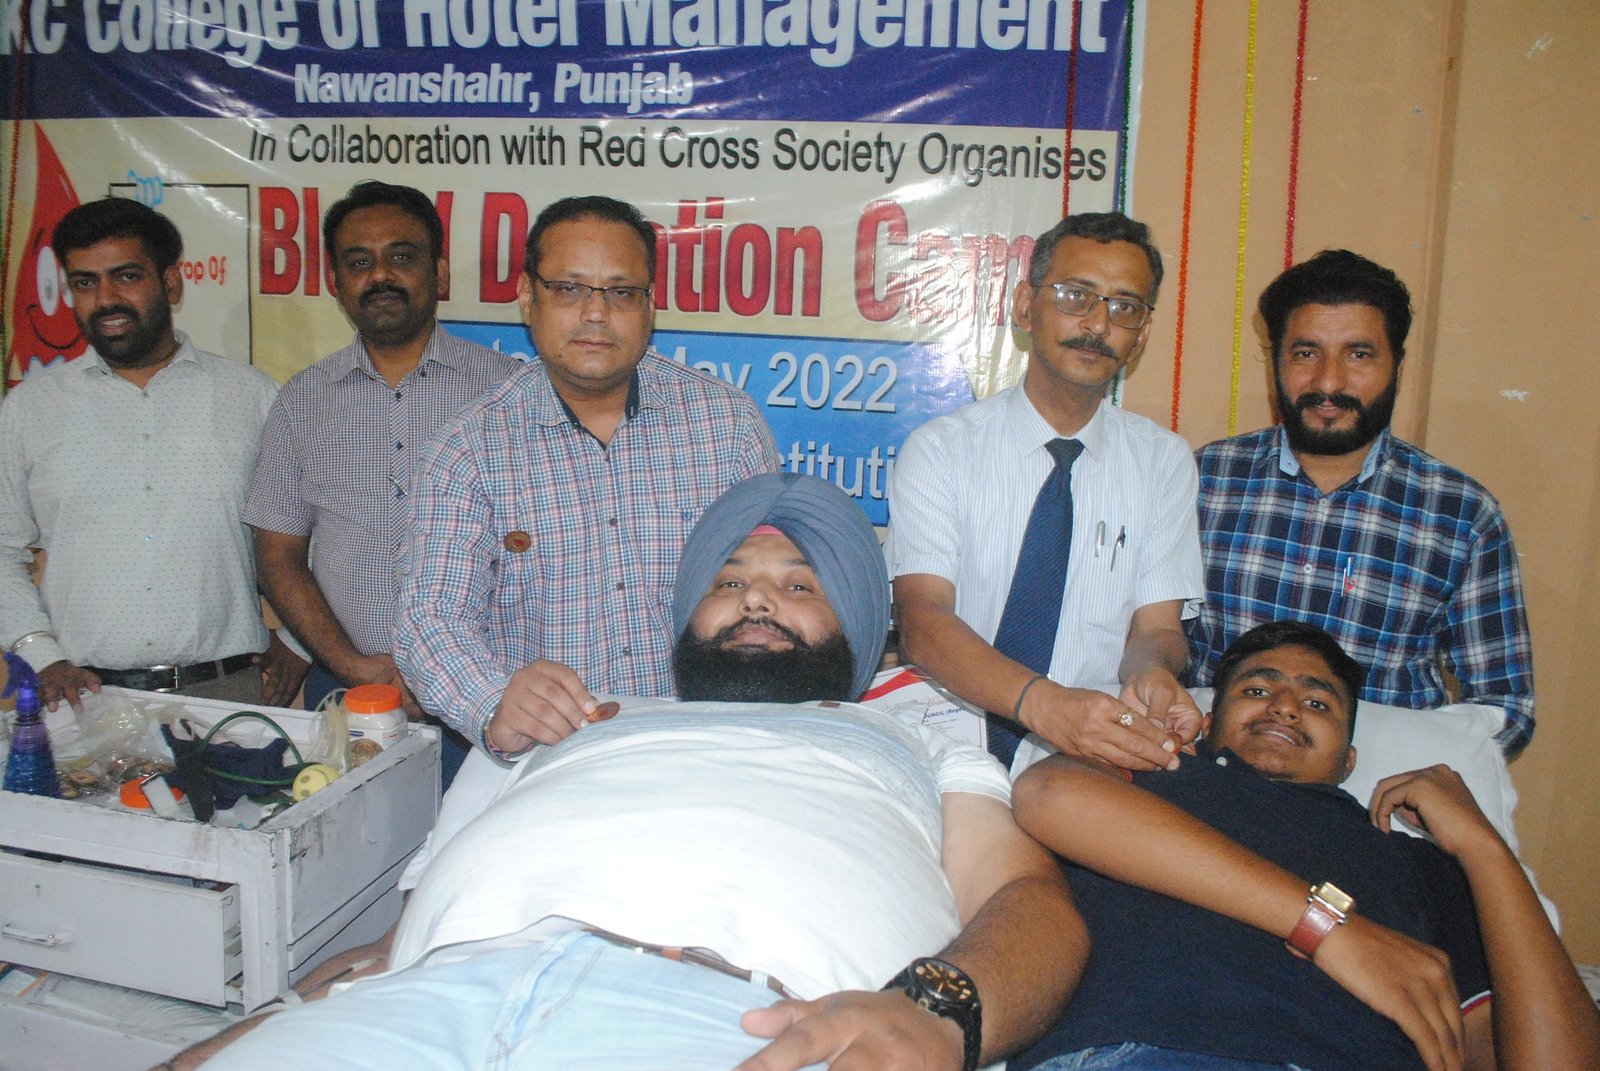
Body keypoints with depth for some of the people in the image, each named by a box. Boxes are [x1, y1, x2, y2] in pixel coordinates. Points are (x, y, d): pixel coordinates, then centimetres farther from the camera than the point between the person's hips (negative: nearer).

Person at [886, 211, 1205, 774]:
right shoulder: (938, 449, 0)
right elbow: (922, 618, -13)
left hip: (1095, 756, 4)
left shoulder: (1164, 461, 10)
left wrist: (1150, 672, -22)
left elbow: (1158, 628, 5)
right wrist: (1042, 702, -33)